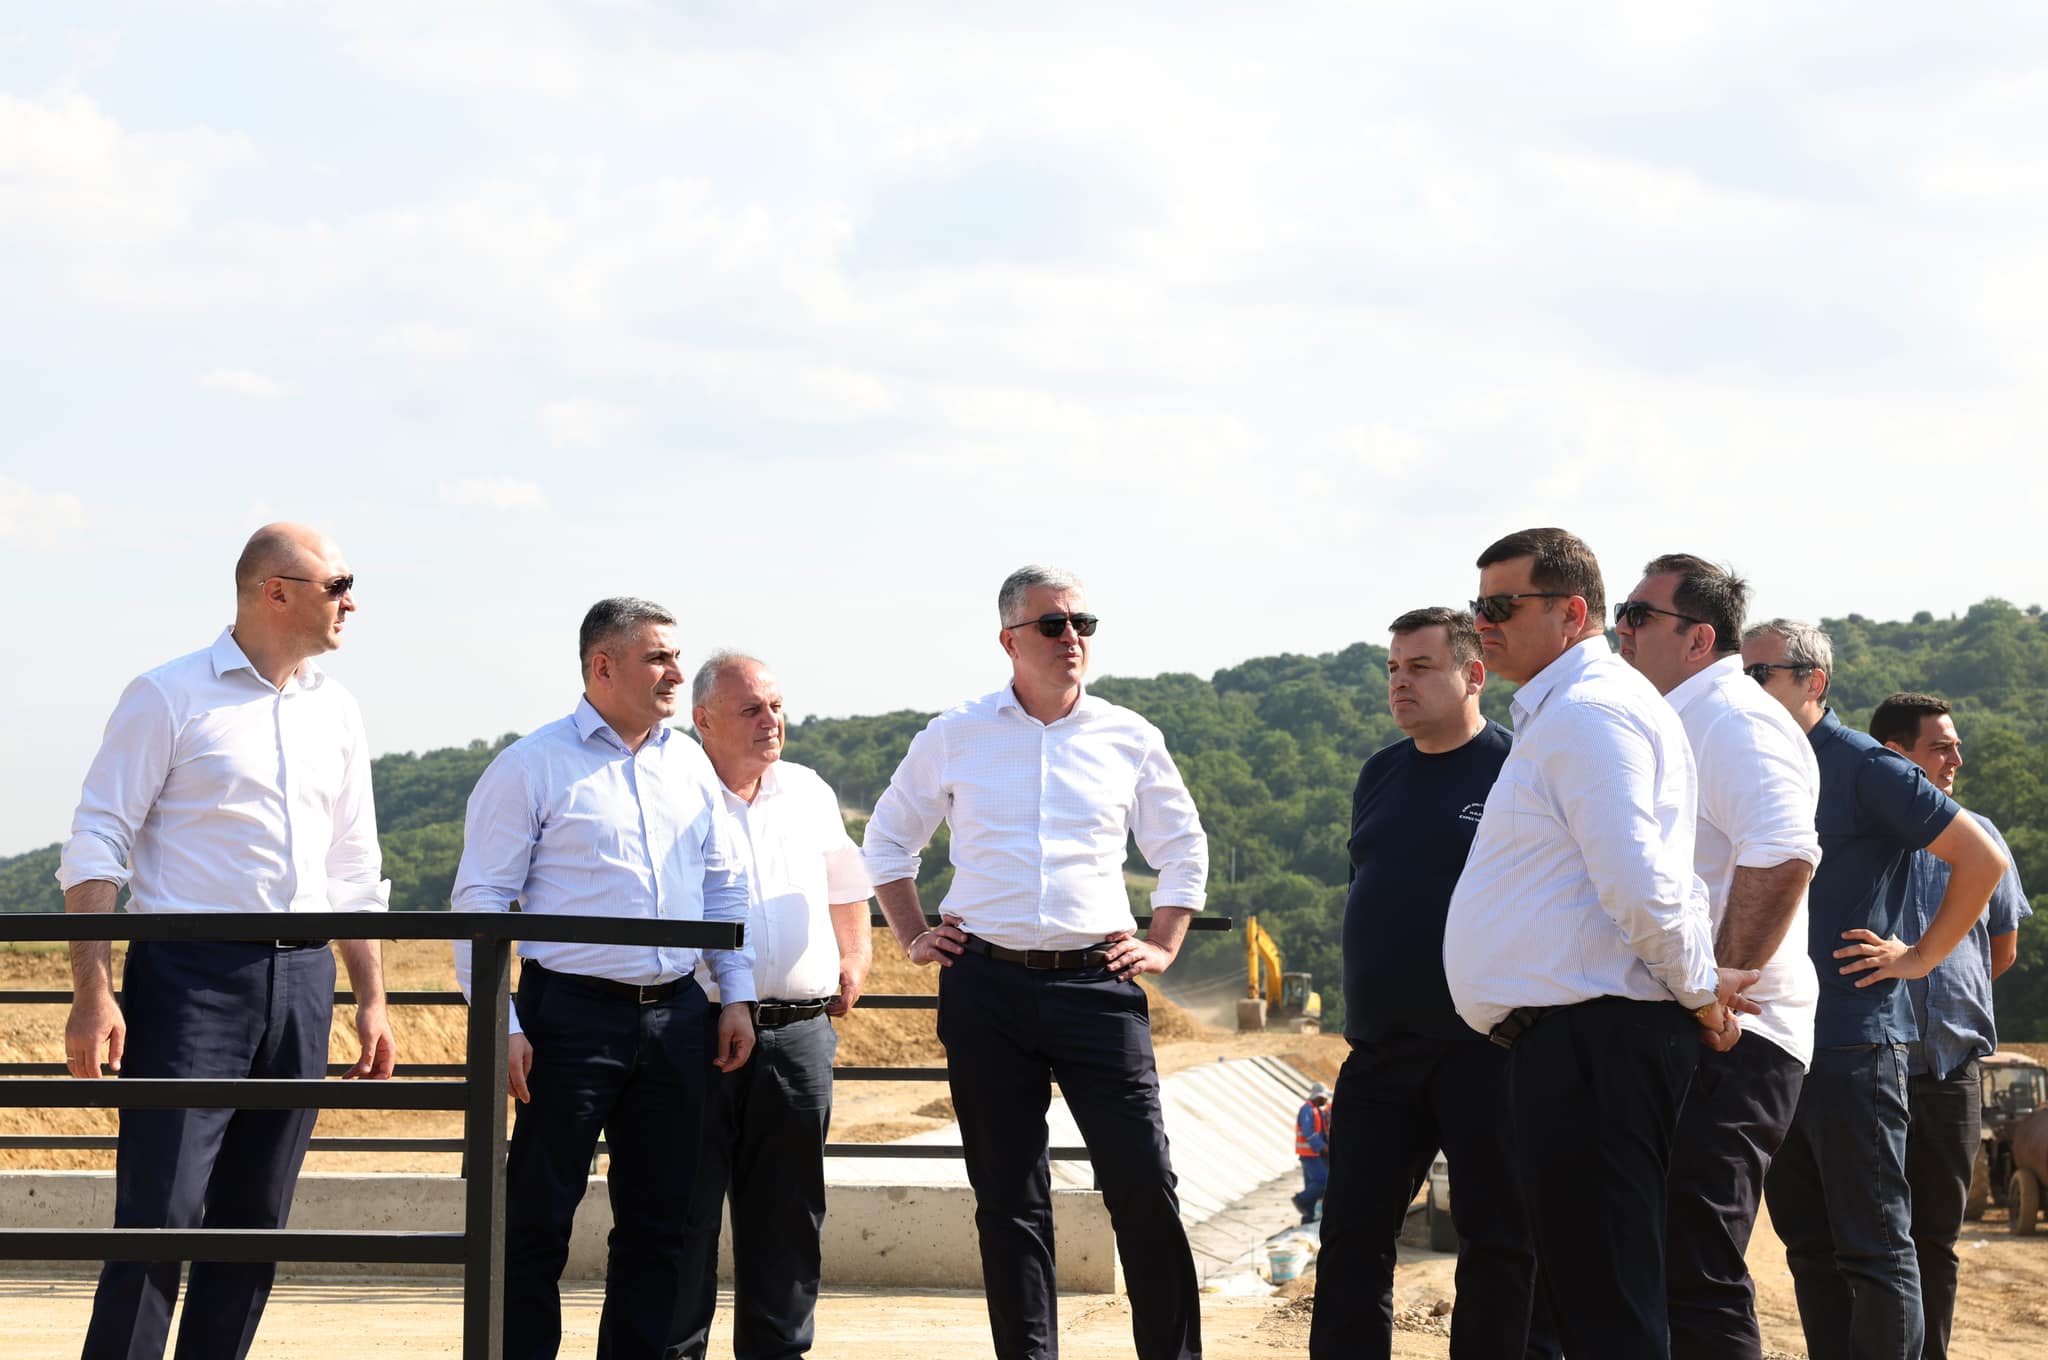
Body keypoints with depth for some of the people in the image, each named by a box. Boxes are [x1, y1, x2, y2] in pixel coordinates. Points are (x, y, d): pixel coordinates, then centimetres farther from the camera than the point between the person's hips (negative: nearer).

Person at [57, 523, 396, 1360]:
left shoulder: (336, 713, 15)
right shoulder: (169, 697, -2)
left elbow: (356, 873, 21)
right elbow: (96, 846, -5)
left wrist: (372, 999, 14)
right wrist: (93, 994, -13)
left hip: (300, 977, 6)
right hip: (190, 972, -6)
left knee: (255, 1219, 6)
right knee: (159, 1212, -11)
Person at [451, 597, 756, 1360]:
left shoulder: (688, 765, 13)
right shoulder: (533, 767, -4)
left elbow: (724, 887, 19)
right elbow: (480, 900, -6)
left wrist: (737, 995, 10)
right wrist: (499, 1024, -13)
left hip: (674, 1015, 6)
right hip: (572, 1012, -6)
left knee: (658, 1218, 10)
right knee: (539, 1217, -3)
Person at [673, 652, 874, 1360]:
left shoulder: (809, 794, 14)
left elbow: (847, 888, 31)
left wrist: (855, 964, 21)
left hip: (800, 1031, 4)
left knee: (787, 1214, 8)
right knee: (685, 1209, -3)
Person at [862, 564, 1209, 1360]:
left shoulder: (1129, 739, 7)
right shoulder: (954, 737, 6)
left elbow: (1184, 851, 19)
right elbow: (888, 840, 20)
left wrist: (1162, 948, 10)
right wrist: (913, 939, 11)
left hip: (1098, 984, 0)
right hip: (986, 986, 0)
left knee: (1143, 1180, -8)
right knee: (1008, 1196, 4)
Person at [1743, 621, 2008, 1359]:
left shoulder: (1865, 768, -8)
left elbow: (1982, 858, -9)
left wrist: (1919, 956, -7)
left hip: (1852, 1044, -8)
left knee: (1873, 1248, -5)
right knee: (1809, 1245, 11)